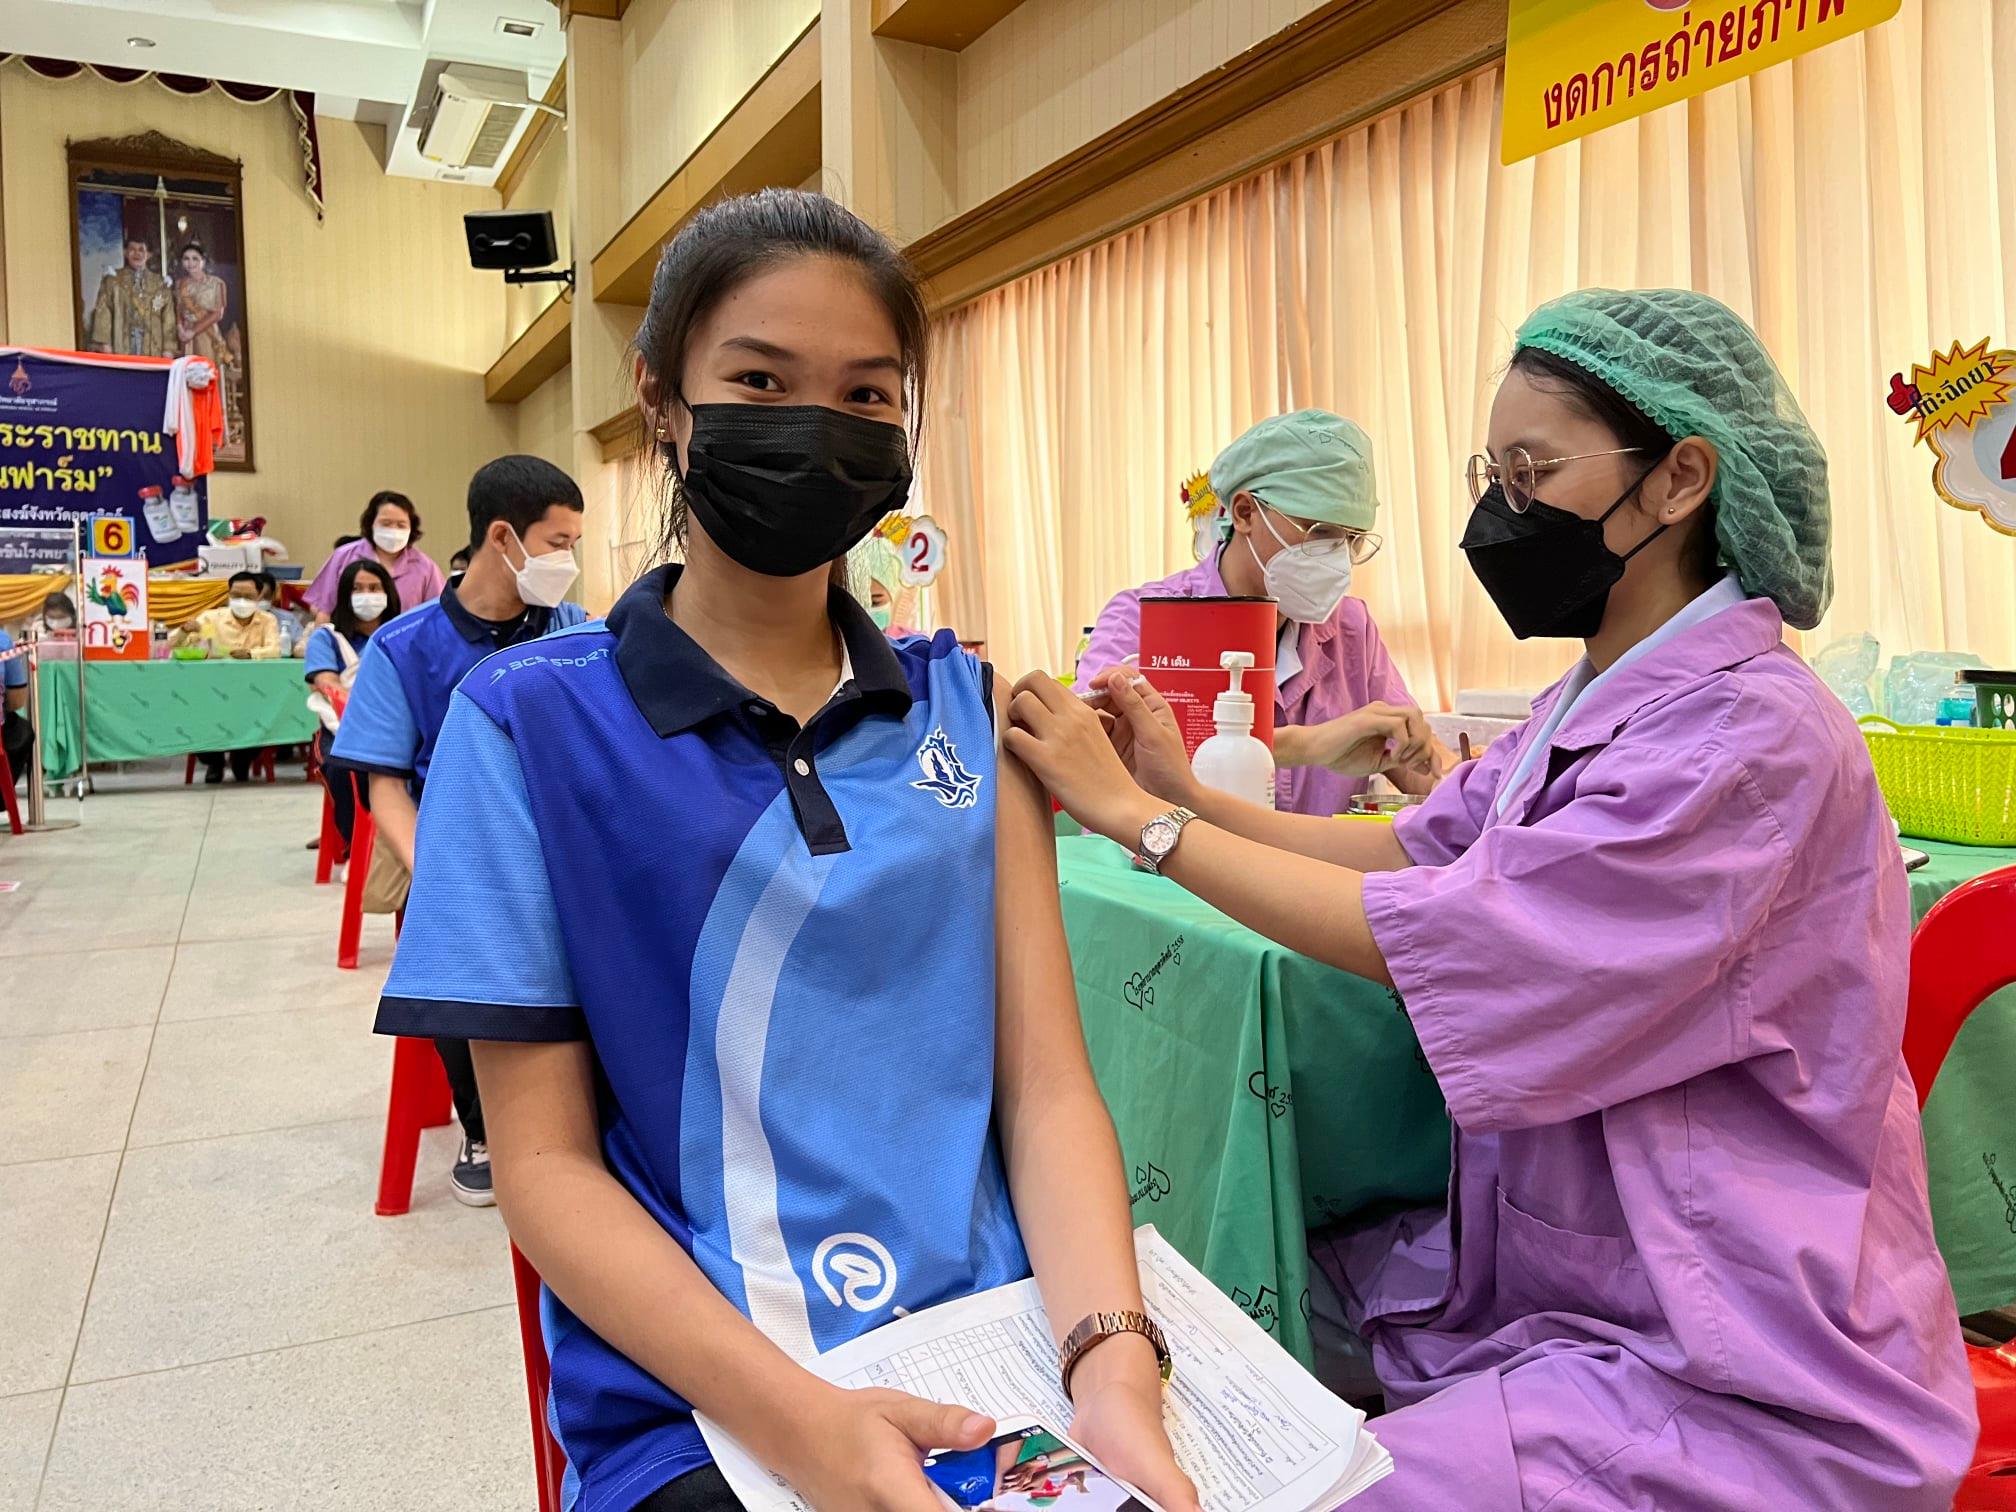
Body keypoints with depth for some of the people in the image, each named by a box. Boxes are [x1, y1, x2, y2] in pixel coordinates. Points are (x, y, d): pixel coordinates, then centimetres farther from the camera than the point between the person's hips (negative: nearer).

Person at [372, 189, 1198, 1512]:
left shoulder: (965, 709, 6)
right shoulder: (531, 721, -3)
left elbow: (1047, 1084, 2)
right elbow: (545, 1161, -4)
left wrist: (1112, 1355, -15)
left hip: (1005, 1364, 3)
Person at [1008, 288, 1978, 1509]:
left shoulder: (1753, 732, -23)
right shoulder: (1589, 707, 6)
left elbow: (1438, 934, -27)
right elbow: (1409, 851, 3)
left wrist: (1136, 814, -21)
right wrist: (1193, 794, -9)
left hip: (1728, 1378, -7)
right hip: (1549, 1269, 7)